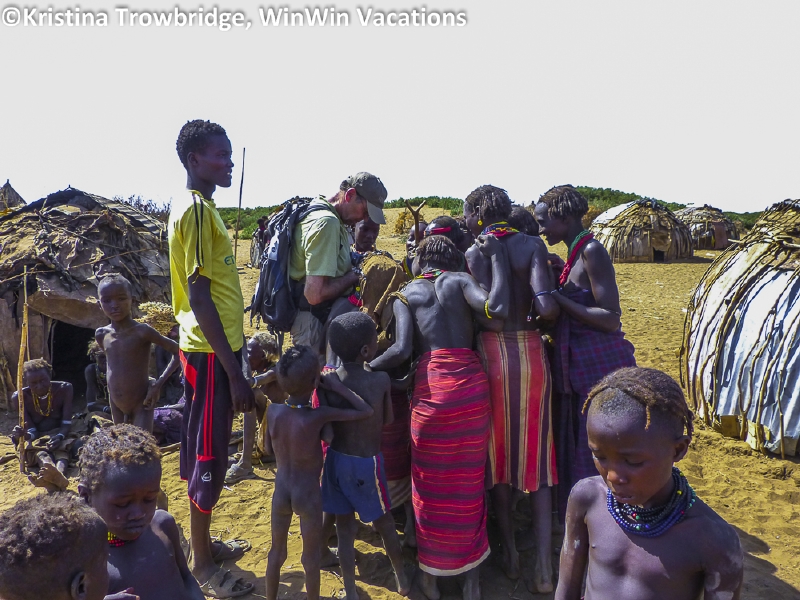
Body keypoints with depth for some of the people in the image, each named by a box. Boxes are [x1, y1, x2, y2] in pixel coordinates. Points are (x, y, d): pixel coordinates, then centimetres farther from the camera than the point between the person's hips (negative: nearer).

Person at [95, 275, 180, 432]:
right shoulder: (101, 335, 1)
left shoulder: (142, 331, -17)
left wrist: (158, 384, -18)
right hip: (117, 406, 6)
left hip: (142, 404, -6)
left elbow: (178, 352, -13)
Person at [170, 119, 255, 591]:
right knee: (209, 455, 3)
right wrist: (234, 372, -22)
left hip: (219, 346, 10)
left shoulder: (202, 207, 13)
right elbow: (199, 296, -22)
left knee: (210, 449, 19)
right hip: (211, 352, -10)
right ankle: (204, 564, 20)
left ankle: (206, 544, 35)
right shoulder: (195, 210, -17)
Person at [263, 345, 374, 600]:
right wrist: (337, 386, -15)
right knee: (311, 557, 17)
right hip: (308, 495, -4)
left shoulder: (273, 411, -14)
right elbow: (367, 411, -21)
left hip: (280, 492, 4)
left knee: (277, 551, 24)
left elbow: (268, 449, 2)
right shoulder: (319, 416, -26)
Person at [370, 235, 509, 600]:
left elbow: (402, 349, -6)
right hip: (471, 380, 1)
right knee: (469, 480, 15)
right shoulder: (460, 280, 11)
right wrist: (497, 258, 3)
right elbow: (496, 312, -9)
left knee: (430, 482, 14)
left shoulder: (405, 295, 10)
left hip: (431, 384, -1)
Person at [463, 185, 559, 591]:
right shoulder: (533, 246, 0)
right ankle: (544, 566, 12)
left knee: (498, 453, 15)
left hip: (492, 353, -1)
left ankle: (510, 551, 28)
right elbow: (547, 308, -13)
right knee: (537, 456, 11)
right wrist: (533, 318, 9)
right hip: (531, 352, 2)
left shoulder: (474, 253, -5)